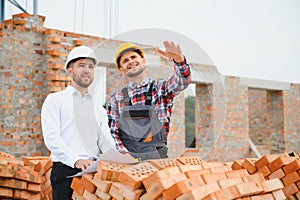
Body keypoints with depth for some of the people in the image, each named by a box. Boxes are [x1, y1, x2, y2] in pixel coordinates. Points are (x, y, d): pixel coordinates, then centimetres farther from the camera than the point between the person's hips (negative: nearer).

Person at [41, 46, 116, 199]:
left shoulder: (99, 110, 22)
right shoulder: (55, 100, 7)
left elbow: (105, 139, 9)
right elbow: (51, 137, -6)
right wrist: (76, 160, -20)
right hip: (66, 171, -3)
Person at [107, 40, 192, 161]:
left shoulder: (161, 88, 9)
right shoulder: (116, 99, 12)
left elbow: (183, 81, -10)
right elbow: (112, 133, 10)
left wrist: (178, 59, -30)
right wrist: (125, 155, -6)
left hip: (157, 158, -1)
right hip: (126, 161, 1)